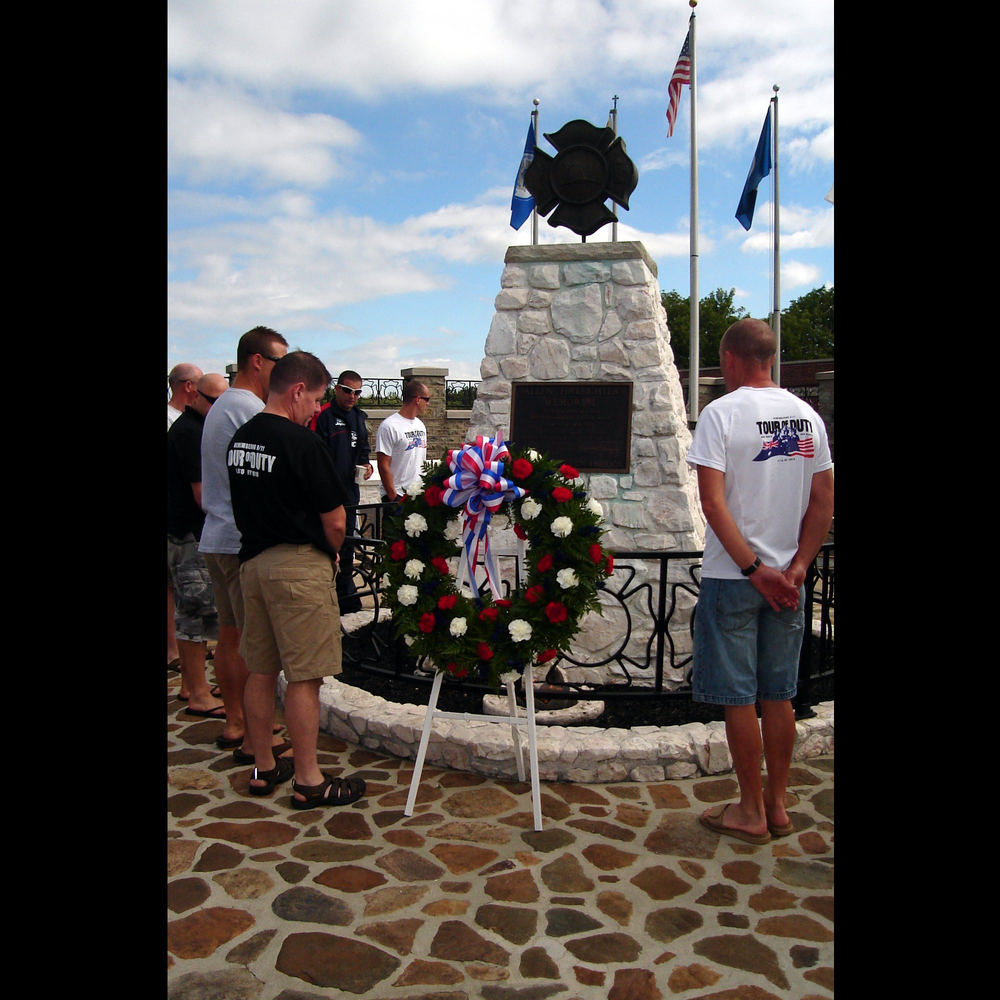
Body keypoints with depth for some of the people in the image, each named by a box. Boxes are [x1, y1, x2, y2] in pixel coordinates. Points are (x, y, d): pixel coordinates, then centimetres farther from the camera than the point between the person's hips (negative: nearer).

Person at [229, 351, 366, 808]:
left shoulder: (240, 438, 8)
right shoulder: (301, 442, -16)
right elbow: (335, 520, -14)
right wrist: (331, 553, 6)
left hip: (251, 561, 8)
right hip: (299, 565, -8)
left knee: (260, 670, 15)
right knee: (304, 677, 0)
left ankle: (264, 768, 27)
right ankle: (308, 781, 9)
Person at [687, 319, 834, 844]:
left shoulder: (721, 413, -11)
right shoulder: (807, 416, 6)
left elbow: (713, 501, -18)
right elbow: (824, 502, 4)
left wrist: (753, 568, -14)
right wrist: (796, 567, 1)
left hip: (732, 579, -5)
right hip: (786, 578, 6)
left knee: (739, 698, 5)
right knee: (778, 696, 15)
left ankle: (751, 813, 16)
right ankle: (777, 805, 26)